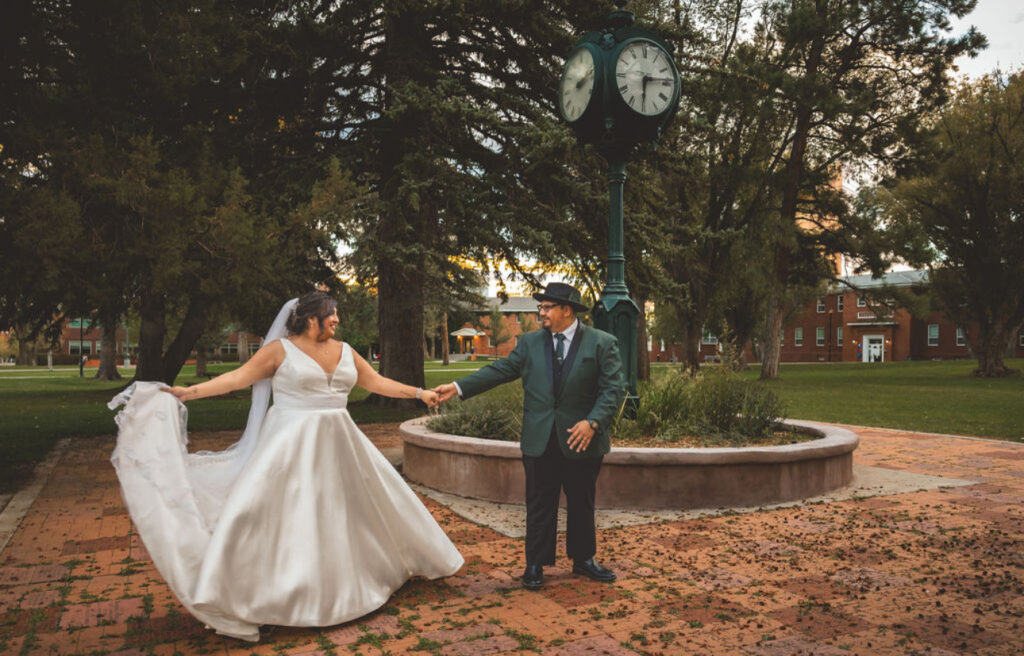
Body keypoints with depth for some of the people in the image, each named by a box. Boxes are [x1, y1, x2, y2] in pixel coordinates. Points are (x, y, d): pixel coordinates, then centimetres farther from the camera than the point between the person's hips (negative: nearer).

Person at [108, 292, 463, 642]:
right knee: (275, 515, -8)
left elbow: (377, 382, 13)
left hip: (337, 445, 5)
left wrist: (419, 393, 12)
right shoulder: (281, 348, -6)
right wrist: (190, 391, -18)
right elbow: (239, 377, -11)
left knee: (347, 512, 13)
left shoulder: (344, 351, 8)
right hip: (291, 446, -5)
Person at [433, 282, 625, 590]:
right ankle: (535, 565, 21)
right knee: (539, 505, 8)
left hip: (581, 440, -1)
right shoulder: (530, 342, 7)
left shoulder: (602, 343, -3)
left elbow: (613, 388, -7)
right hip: (540, 441, 2)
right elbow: (500, 370, 5)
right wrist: (458, 387, -4)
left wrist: (593, 422, -20)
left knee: (582, 504, 13)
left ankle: (583, 559, 31)